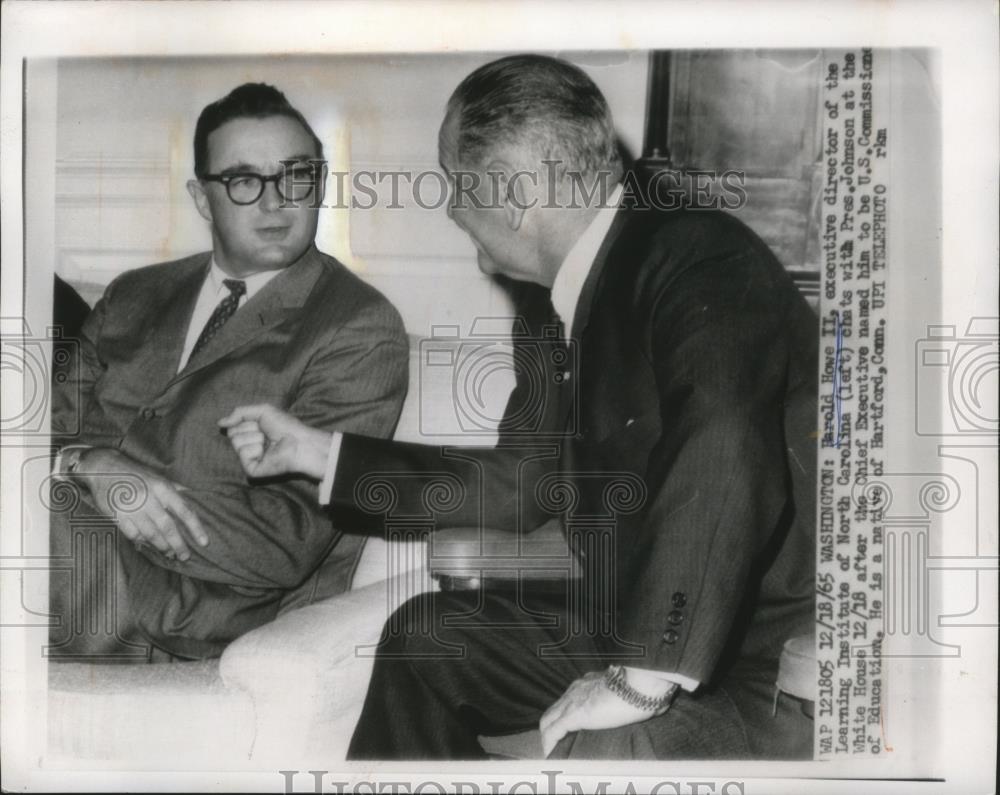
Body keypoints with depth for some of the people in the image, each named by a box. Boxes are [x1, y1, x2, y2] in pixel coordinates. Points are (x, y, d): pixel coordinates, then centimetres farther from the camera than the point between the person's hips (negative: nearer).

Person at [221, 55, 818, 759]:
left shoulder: (700, 264, -20)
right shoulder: (561, 308, 6)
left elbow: (724, 458, -36)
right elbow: (522, 484, 15)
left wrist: (639, 678, -34)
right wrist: (313, 451, 16)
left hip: (775, 661, -8)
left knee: (599, 749, -33)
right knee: (427, 636, 13)